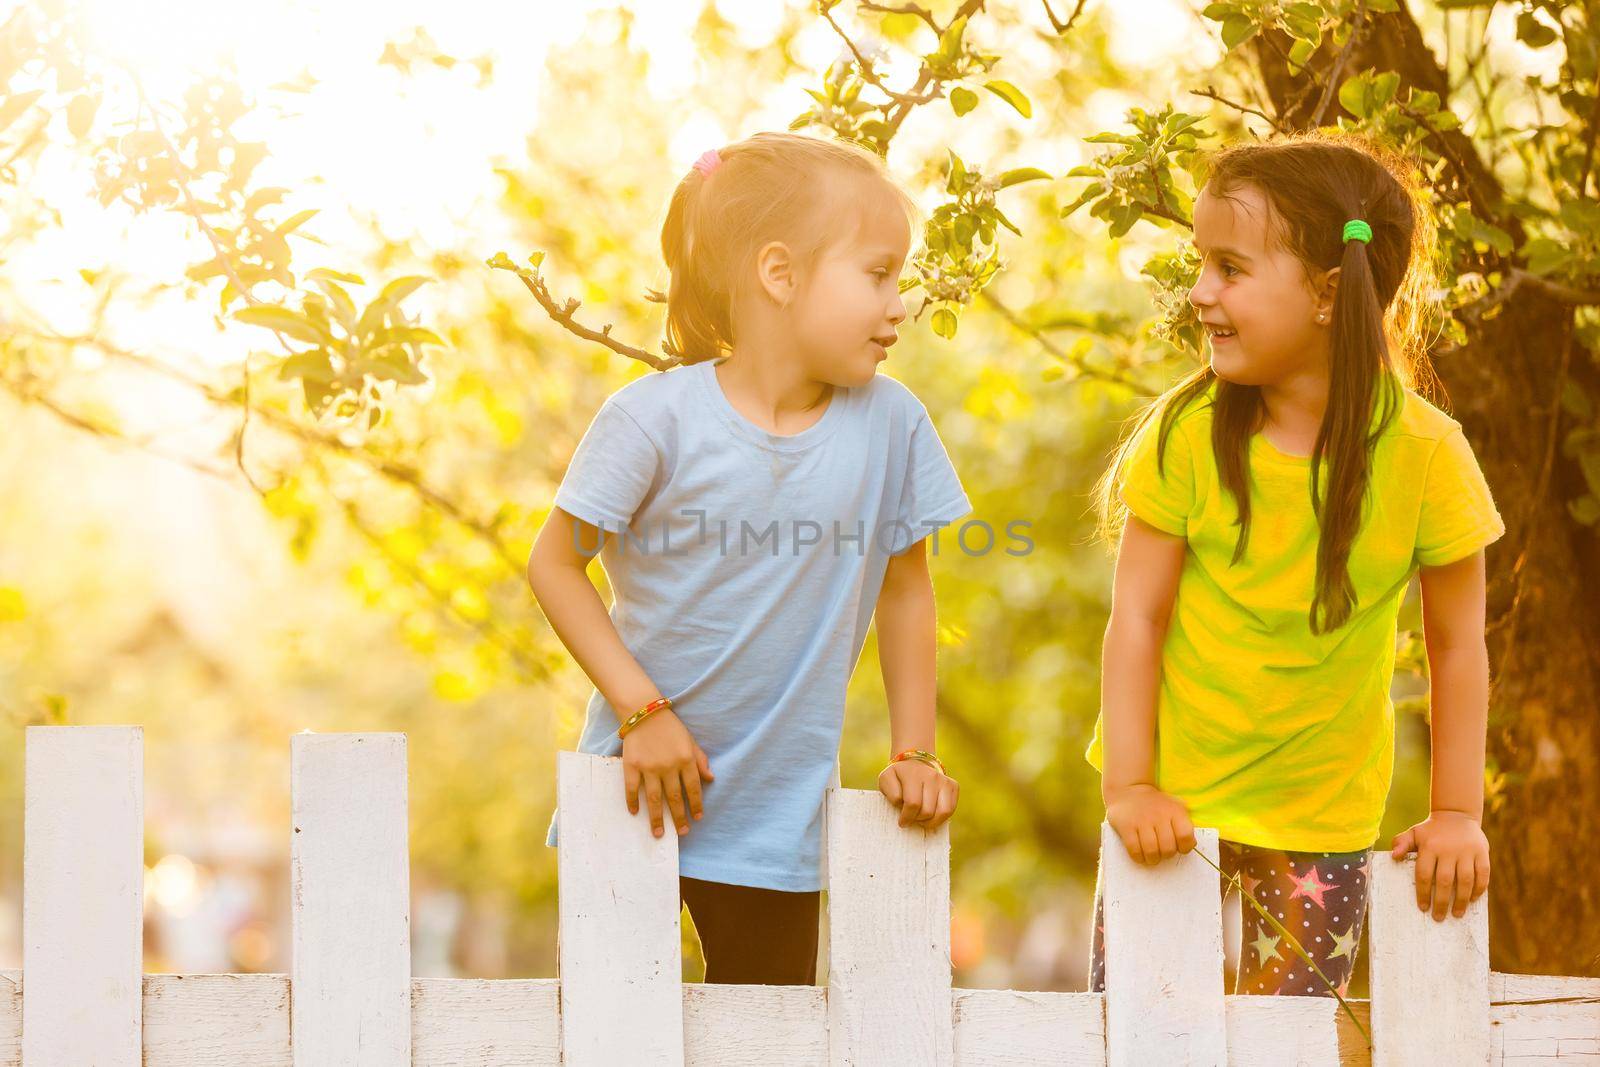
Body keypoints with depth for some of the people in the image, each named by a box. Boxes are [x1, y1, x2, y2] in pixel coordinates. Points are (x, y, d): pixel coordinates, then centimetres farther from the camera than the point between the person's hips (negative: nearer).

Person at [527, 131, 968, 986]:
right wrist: (643, 710, -12)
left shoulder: (890, 424, -5)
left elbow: (904, 590, 7)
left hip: (776, 818, 2)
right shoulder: (656, 418, -14)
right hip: (635, 789, -2)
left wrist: (914, 754, 7)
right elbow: (555, 564, -6)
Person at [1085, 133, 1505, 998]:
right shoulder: (1191, 431, -11)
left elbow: (1457, 645, -4)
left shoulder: (1423, 453, -13)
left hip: (1323, 819, 0)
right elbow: (1136, 614, -8)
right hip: (1175, 801, 1)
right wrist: (1129, 786, -13)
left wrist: (1457, 813, -3)